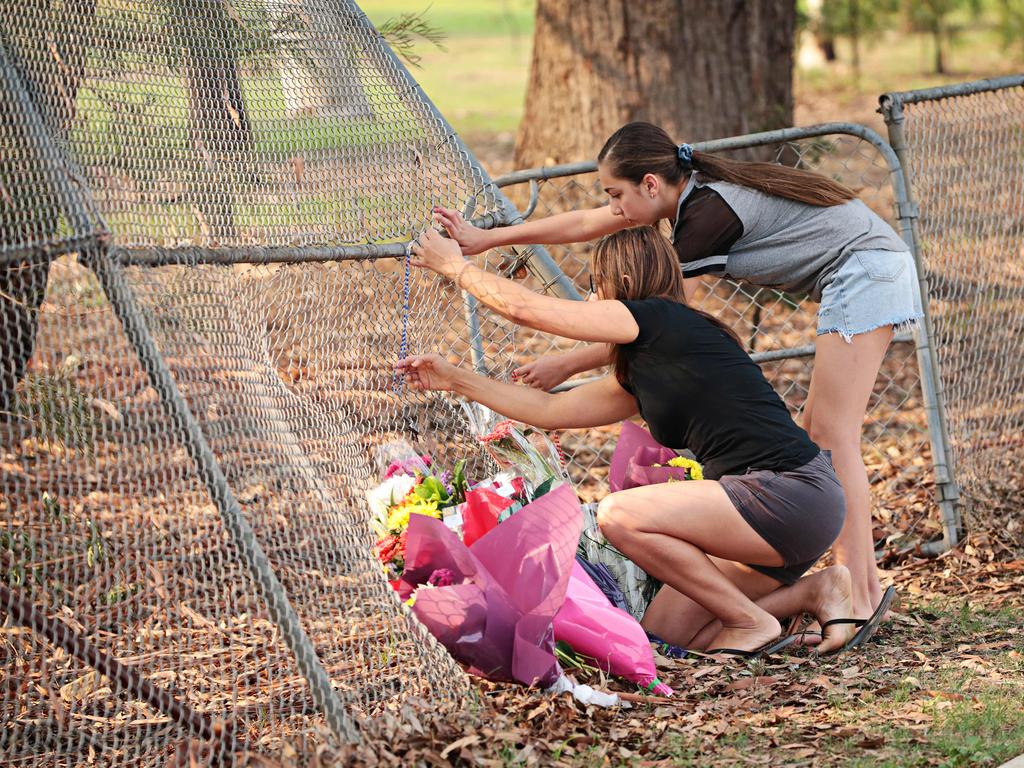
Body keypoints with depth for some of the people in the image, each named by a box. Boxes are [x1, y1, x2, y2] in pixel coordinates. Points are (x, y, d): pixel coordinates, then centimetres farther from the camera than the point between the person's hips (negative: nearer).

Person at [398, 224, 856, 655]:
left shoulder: (664, 320, -7)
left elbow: (524, 308, -3)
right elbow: (551, 410, 27)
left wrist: (456, 267, 12)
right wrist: (455, 379, 29)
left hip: (793, 495, -10)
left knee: (620, 515, -18)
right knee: (665, 629, 7)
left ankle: (751, 622, -8)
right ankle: (812, 590, 13)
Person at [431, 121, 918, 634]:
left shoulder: (707, 214, -21)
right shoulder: (692, 190, 6)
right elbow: (582, 223, 15)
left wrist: (565, 366, -12)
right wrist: (484, 239, 17)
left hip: (864, 271, -10)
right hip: (864, 278, 10)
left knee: (832, 438, -13)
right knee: (815, 435, 9)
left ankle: (857, 605, -17)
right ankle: (865, 587, 7)